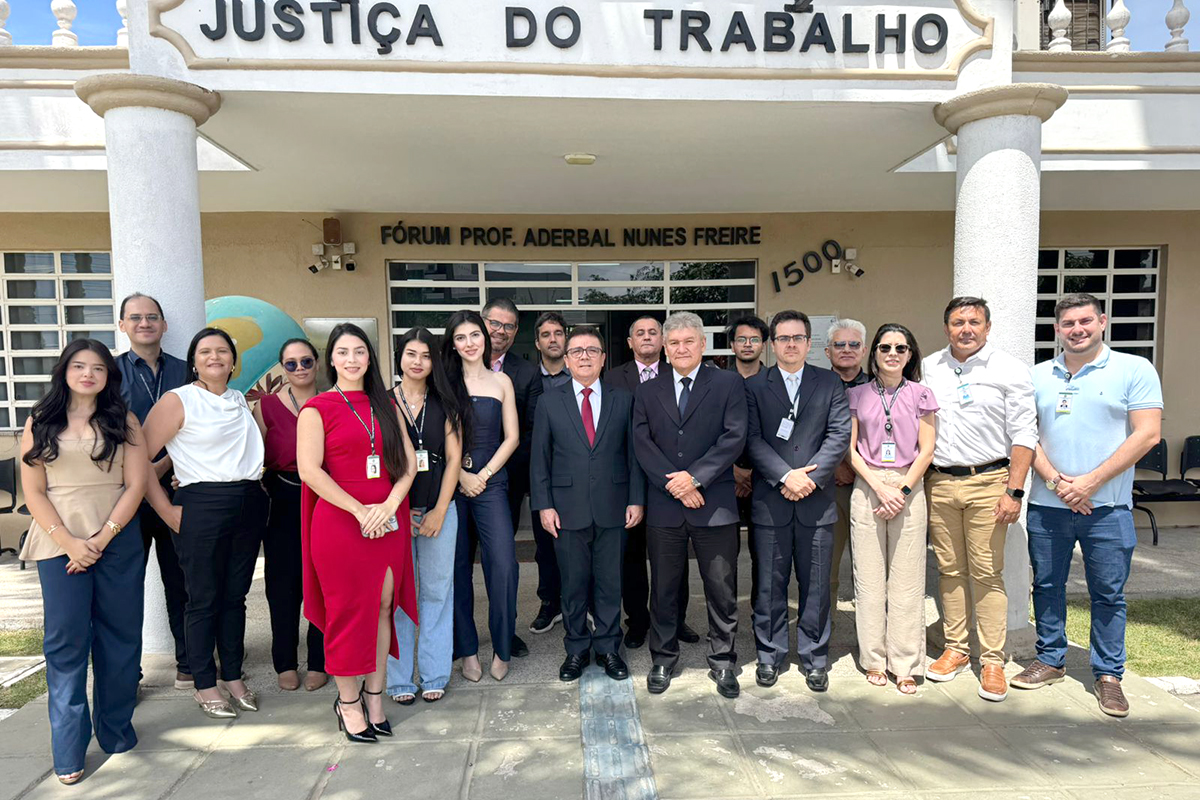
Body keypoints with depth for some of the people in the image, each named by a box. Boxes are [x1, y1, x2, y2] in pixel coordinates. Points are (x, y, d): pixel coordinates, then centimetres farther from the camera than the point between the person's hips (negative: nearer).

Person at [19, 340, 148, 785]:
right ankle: (68, 750, 11)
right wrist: (68, 541, -9)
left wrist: (102, 539, -10)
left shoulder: (123, 422, 5)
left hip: (118, 542, 0)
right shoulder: (40, 425, 7)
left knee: (119, 637, 6)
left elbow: (135, 484, -1)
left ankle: (116, 732, 20)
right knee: (66, 642, 1)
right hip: (60, 544, 0)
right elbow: (33, 491, 2)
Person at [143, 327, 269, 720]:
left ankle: (234, 678, 24)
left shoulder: (241, 400, 14)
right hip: (202, 506, -5)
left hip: (249, 505, 5)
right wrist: (168, 511, -11)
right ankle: (205, 686, 17)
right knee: (204, 599, 3)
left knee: (235, 595, 12)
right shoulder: (178, 401, -4)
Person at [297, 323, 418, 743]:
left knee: (382, 609, 8)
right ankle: (348, 703, 20)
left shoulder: (386, 405, 12)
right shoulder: (317, 408, -1)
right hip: (339, 523, -4)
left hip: (387, 523, 4)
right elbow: (309, 470, -10)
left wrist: (388, 505, -8)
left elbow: (408, 461, 8)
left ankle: (374, 697, 22)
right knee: (348, 612, 4)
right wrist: (360, 511, -15)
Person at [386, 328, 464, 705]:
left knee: (436, 591, 7)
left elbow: (454, 459, 3)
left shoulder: (445, 405, 6)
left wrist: (439, 511, -4)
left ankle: (434, 676, 19)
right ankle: (400, 679, 16)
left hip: (438, 510, 1)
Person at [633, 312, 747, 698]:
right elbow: (642, 445, 1)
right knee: (663, 589, 11)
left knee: (722, 590, 7)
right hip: (663, 506, 2)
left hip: (715, 504, -2)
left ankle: (722, 662, 24)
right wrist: (675, 484, -11)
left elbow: (735, 438, -7)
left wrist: (695, 476, -15)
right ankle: (663, 660, 28)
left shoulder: (728, 384, 3)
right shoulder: (647, 391, 10)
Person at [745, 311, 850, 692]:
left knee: (815, 585, 9)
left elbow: (840, 435, -1)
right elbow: (753, 439, -4)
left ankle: (814, 659, 23)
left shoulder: (830, 384, 9)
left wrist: (811, 477, -12)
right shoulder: (754, 386, 6)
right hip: (770, 500, -1)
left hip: (816, 500, 1)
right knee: (770, 585, 7)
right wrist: (785, 475, -15)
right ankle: (770, 656, 22)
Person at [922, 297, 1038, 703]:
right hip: (939, 482, 3)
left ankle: (992, 661, 9)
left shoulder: (1009, 370, -1)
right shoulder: (928, 368, 9)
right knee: (949, 570, 10)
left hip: (987, 482, -3)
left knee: (987, 574, -2)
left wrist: (1014, 491, -10)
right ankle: (956, 649, 22)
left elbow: (1023, 435, -3)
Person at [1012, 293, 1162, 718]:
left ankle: (1108, 674, 21)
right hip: (1047, 505, 3)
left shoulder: (1134, 369, -1)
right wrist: (1054, 480, -10)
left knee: (1109, 593, 6)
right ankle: (1050, 660, 27)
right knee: (1046, 586, 11)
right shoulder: (1039, 376, 8)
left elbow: (1147, 433, -8)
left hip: (1107, 507, -3)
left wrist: (1089, 483, -14)